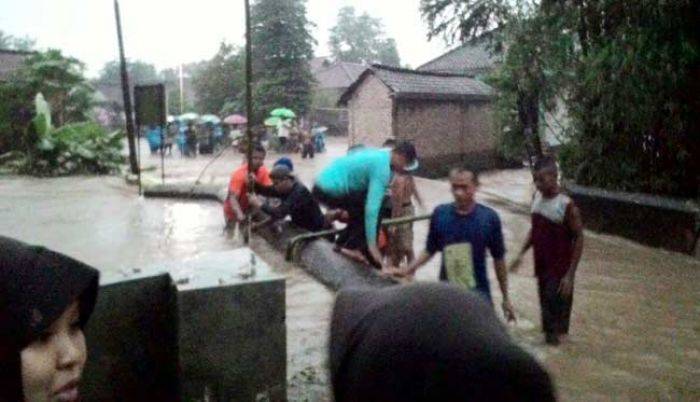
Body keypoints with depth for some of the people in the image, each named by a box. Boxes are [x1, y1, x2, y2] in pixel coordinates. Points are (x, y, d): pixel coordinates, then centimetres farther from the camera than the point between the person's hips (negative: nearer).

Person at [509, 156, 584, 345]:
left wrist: (570, 275, -16)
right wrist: (521, 254, 9)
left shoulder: (566, 206, -18)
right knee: (545, 305, 16)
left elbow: (579, 239, -14)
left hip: (559, 271, -6)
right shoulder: (537, 197, 2)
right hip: (541, 267, 6)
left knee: (557, 306, -1)